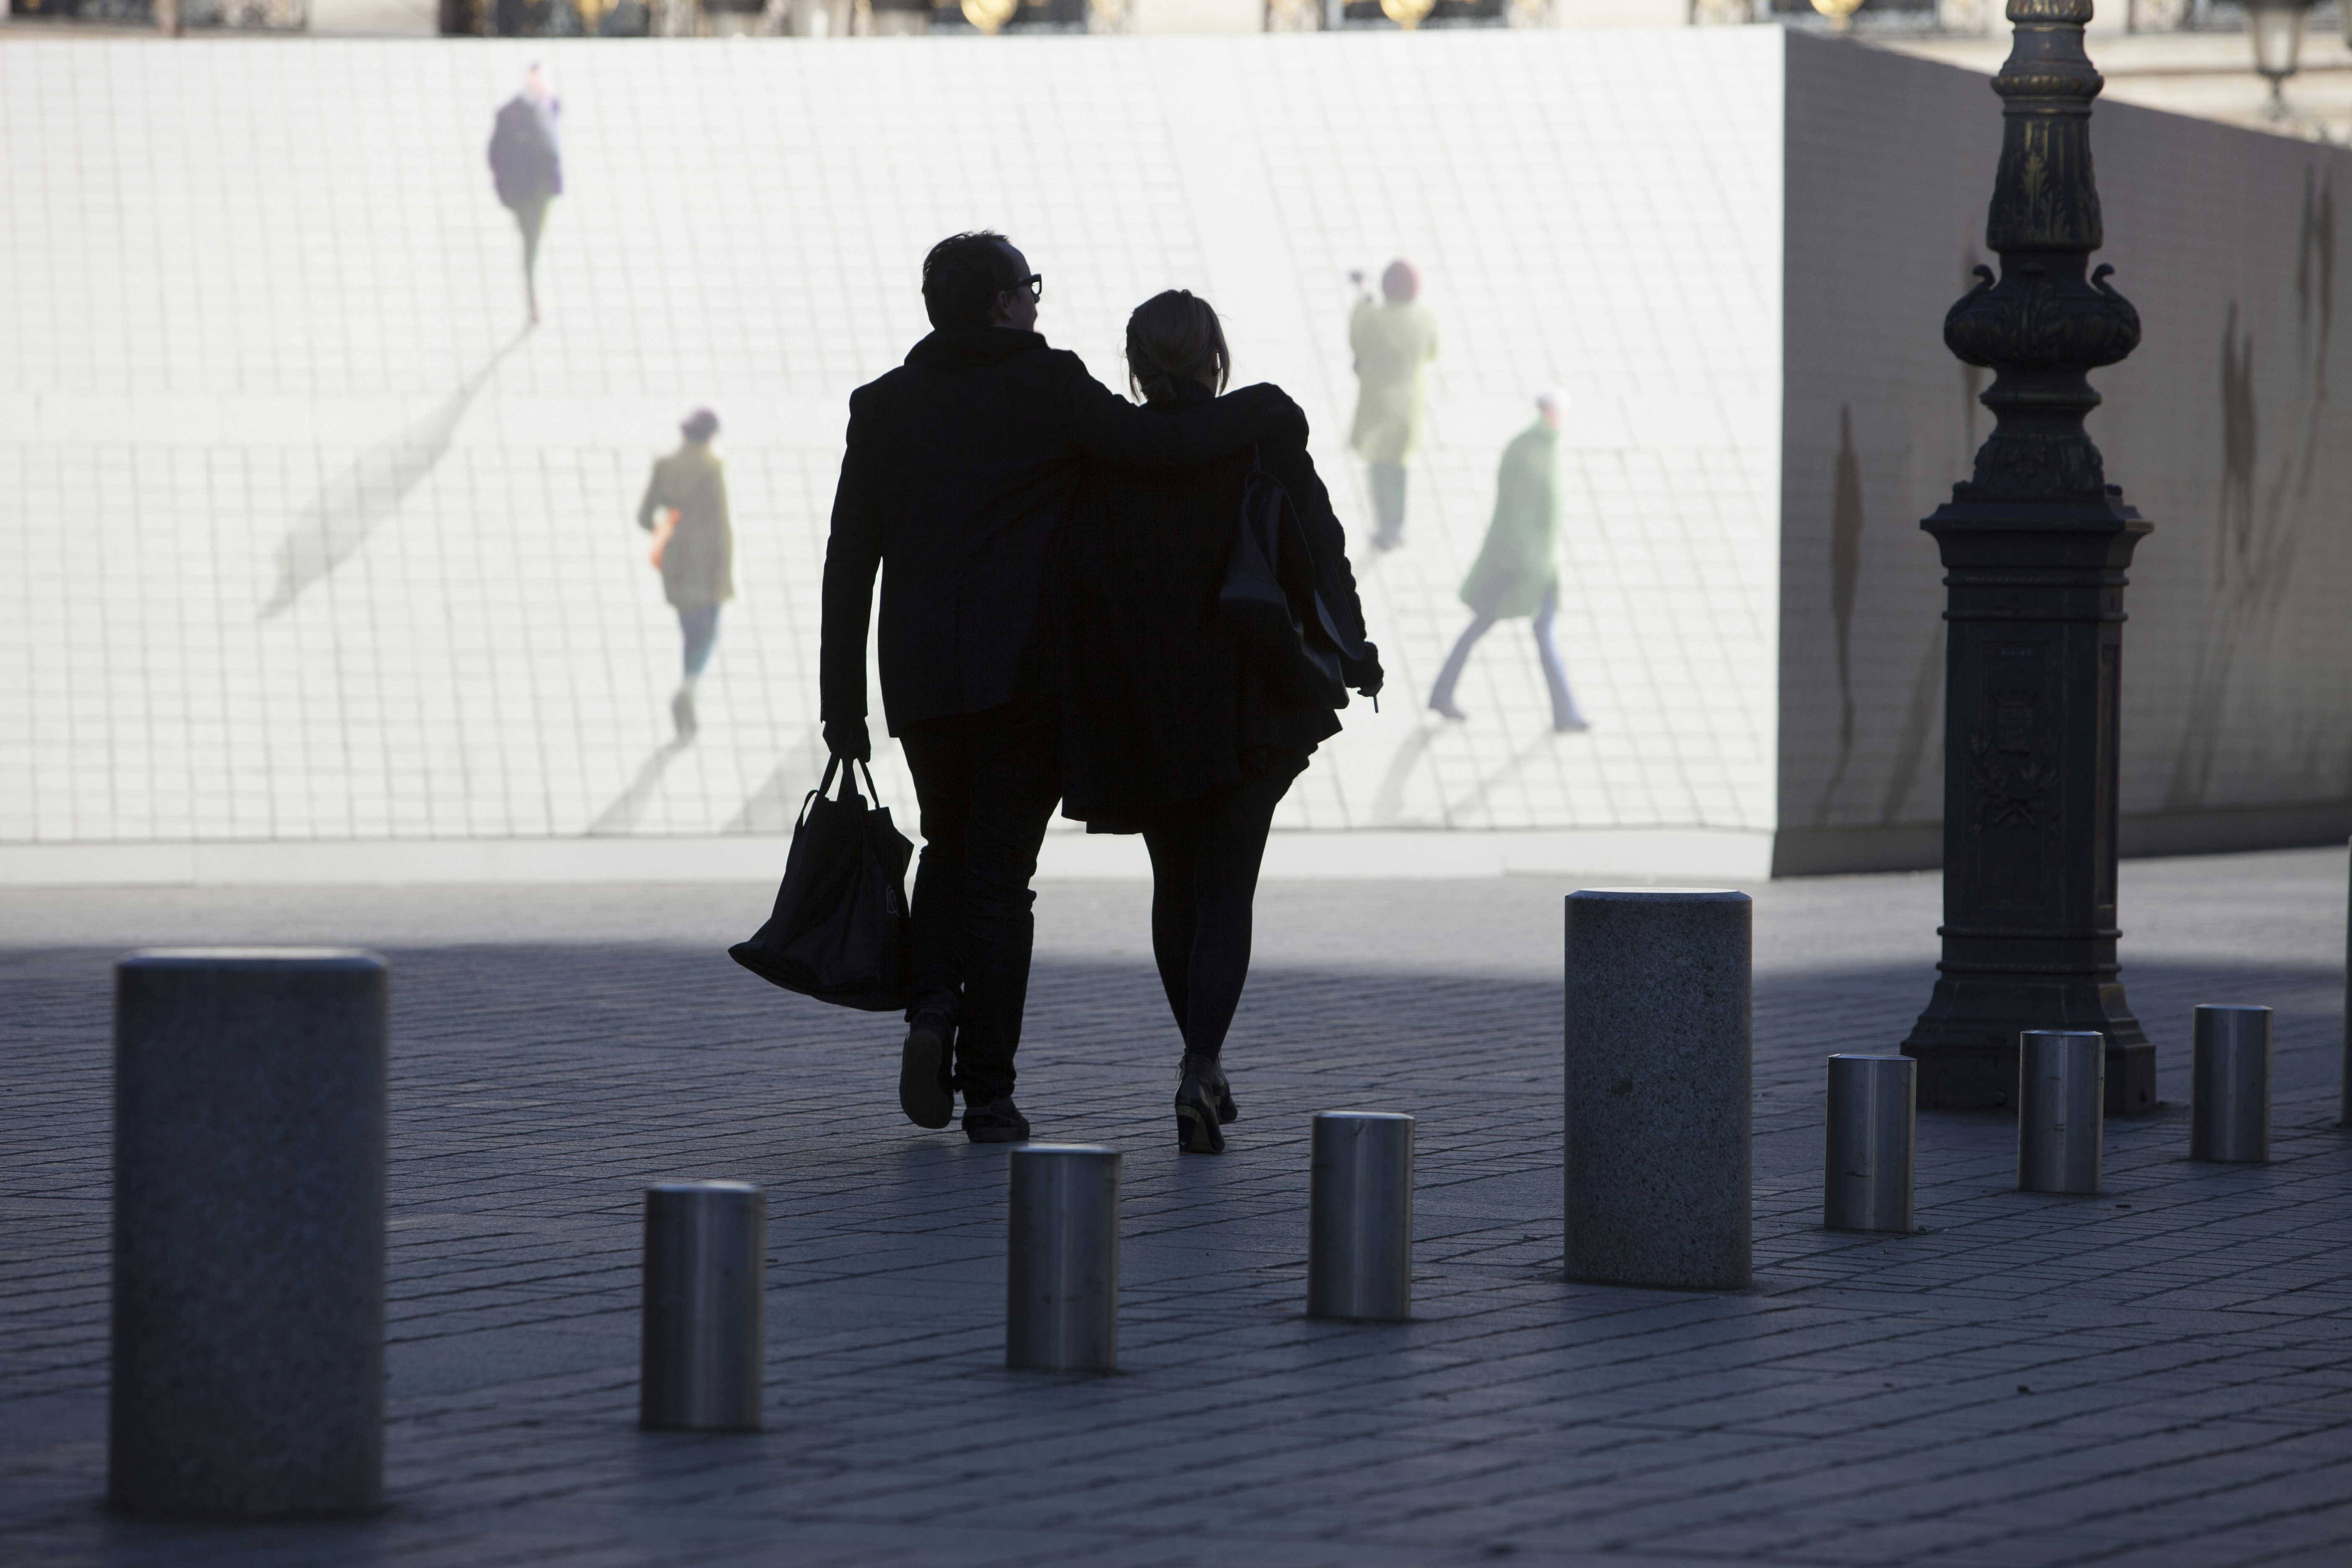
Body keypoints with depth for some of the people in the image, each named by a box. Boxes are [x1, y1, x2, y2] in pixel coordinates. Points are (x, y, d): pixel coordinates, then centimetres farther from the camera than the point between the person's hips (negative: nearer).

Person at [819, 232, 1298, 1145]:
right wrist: (1268, 407, 4)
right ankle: (989, 1095, 0)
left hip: (922, 681, 4)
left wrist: (843, 705, 8)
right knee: (999, 876, 1)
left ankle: (933, 1007, -2)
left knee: (950, 848, 23)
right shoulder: (1049, 390, -6)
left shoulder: (883, 408, 6)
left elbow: (849, 565, 5)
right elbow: (1164, 445, -14)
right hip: (1024, 676, -3)